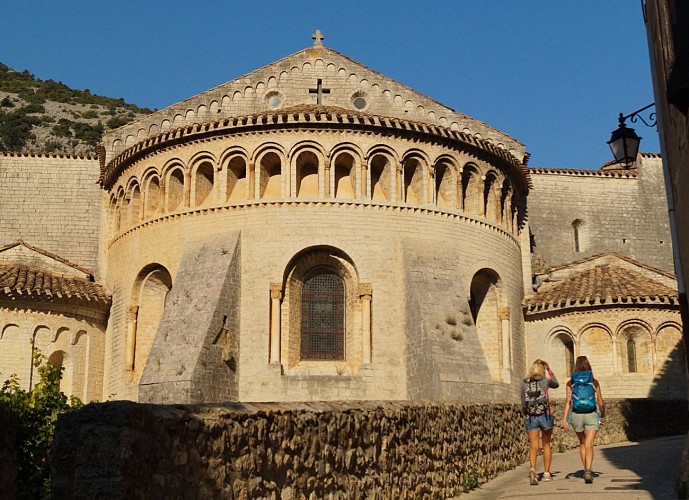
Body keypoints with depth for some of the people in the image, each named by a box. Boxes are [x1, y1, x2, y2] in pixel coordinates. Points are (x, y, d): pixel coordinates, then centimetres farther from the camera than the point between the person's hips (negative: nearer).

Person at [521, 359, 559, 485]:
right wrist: (549, 370, 19)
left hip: (530, 417, 1)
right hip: (545, 415, 0)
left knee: (533, 447, -2)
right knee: (546, 445, 16)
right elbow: (556, 384, 21)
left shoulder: (524, 383, 0)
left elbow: (523, 404, 5)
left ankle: (532, 470, -26)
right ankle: (546, 473, 22)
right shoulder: (545, 381, -3)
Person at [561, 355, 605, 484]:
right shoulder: (594, 382, 2)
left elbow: (568, 401, -8)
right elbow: (600, 403, 4)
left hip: (576, 415, 2)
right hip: (591, 415, -2)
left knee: (582, 443, 21)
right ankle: (588, 471, -27)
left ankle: (586, 471, 28)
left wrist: (565, 418, -11)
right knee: (589, 445, -9)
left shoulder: (571, 383, 2)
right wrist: (603, 416, 20)